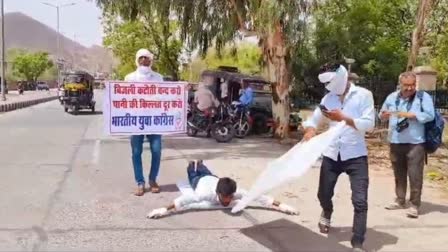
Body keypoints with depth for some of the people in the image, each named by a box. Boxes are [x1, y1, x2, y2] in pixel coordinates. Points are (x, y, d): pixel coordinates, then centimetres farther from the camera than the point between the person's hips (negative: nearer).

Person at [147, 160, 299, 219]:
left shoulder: (236, 193, -46)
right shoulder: (207, 193, -53)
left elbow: (259, 197, -46)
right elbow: (183, 200, -58)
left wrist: (281, 206, -52)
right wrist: (163, 210, -67)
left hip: (213, 178, 3)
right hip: (200, 182, -2)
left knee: (207, 173, 39)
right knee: (194, 176, 36)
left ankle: (199, 164, 69)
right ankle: (192, 165, 65)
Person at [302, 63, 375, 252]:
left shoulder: (363, 95, -5)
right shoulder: (328, 97, 7)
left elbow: (369, 124, -13)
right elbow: (313, 119, 11)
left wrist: (343, 118, -20)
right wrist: (310, 130, -12)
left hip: (356, 156, -4)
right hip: (331, 155, 4)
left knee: (360, 201, -8)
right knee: (324, 194, 15)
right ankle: (327, 214, 49)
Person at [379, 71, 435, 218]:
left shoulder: (423, 96, -2)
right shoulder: (392, 97, 11)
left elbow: (430, 115, -10)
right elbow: (382, 114, 16)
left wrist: (411, 115, -19)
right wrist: (383, 115, -8)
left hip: (415, 143, -4)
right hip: (395, 142, 5)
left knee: (415, 175, -5)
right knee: (399, 174, 13)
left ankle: (414, 205, 2)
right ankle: (400, 201, 25)